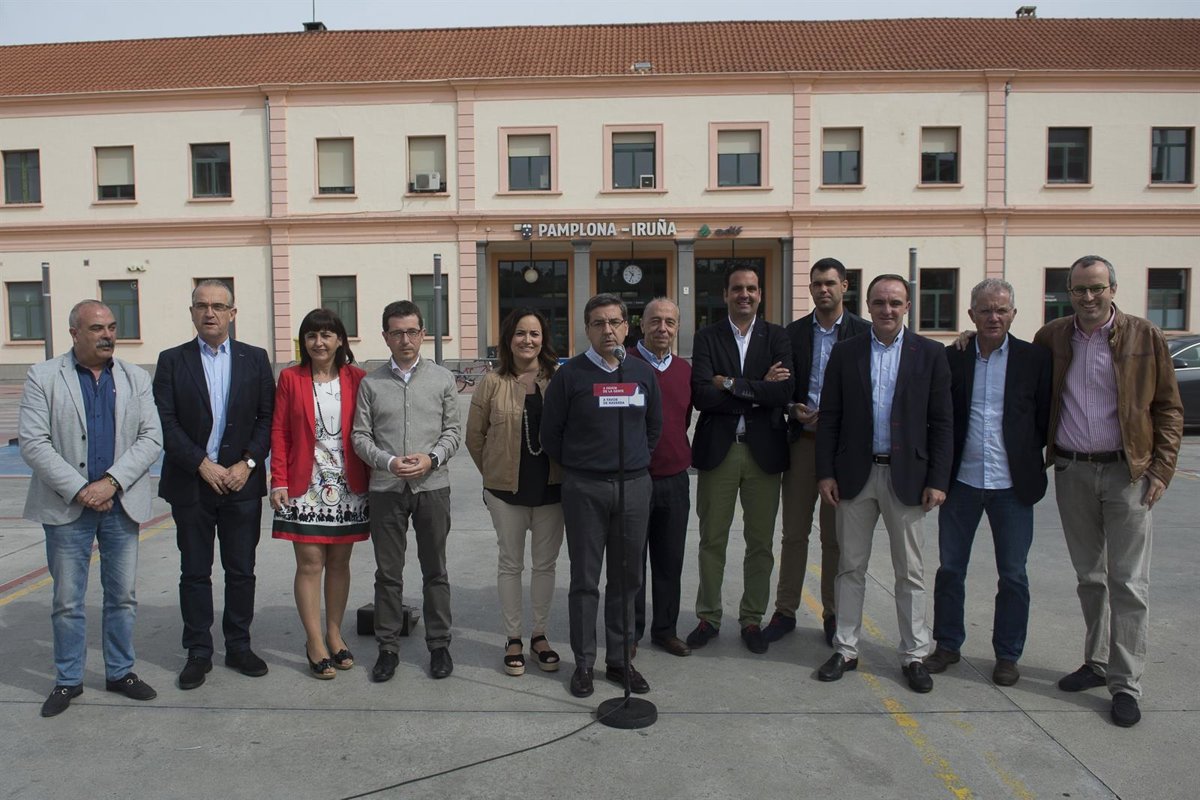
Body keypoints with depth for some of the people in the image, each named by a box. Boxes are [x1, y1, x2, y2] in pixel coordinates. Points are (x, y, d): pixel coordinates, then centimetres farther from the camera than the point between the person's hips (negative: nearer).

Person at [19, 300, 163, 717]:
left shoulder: (136, 379, 7)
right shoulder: (43, 378, -1)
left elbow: (151, 439, -1)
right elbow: (32, 443, -8)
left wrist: (111, 482, -14)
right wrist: (79, 490, -16)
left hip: (122, 505, 2)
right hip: (66, 508, -2)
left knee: (123, 596, 11)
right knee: (67, 601, 8)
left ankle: (121, 671, 25)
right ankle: (68, 680, 23)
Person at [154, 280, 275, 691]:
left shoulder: (255, 359, 5)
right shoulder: (172, 361, 3)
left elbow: (268, 417, 2)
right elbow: (166, 422, -4)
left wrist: (248, 463, -9)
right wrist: (203, 465, -12)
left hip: (242, 481, 1)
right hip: (190, 483, 0)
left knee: (241, 571, 8)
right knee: (195, 573, 7)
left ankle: (239, 646, 21)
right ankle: (198, 652, 18)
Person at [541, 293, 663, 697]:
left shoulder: (643, 372, 6)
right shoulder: (570, 374, -4)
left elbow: (655, 426, 18)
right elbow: (550, 432, 3)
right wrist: (575, 468, 7)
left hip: (634, 486, 3)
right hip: (585, 489, -3)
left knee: (627, 578, 10)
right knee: (585, 580, 4)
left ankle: (619, 659, 22)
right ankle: (584, 663, 16)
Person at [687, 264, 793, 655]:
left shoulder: (777, 337, 4)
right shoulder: (707, 337, 2)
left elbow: (783, 392, -12)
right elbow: (701, 395, -11)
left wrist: (731, 383, -13)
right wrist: (758, 391, -12)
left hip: (763, 450, 1)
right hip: (718, 450, 0)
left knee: (760, 542, 9)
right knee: (712, 540, 8)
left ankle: (752, 619, 25)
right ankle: (708, 617, 23)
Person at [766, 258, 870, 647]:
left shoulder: (863, 332, 0)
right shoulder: (794, 332, 8)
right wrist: (794, 410, -9)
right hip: (802, 438, 2)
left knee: (835, 535, 7)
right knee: (794, 531, 7)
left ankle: (833, 615, 20)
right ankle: (785, 611, 17)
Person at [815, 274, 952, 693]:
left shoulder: (930, 353, 1)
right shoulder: (845, 352, 3)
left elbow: (941, 422, 0)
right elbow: (829, 418, 3)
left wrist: (938, 480, -6)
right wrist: (825, 472, -3)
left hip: (906, 476, -1)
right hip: (855, 474, 1)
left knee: (910, 571, 8)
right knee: (851, 567, 10)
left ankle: (914, 655, 21)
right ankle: (846, 649, 21)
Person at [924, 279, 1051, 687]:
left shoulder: (1034, 358, -1)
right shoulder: (951, 357, 1)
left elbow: (1047, 417, 4)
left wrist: (1029, 459, -1)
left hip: (1012, 484, -1)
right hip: (961, 480, 1)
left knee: (1013, 574, 8)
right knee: (950, 568, 10)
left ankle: (1007, 654, 24)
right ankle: (947, 644, 26)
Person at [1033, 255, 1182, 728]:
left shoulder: (1145, 338, -2)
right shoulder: (1051, 338, 5)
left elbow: (1168, 409, 0)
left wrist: (1161, 469, -6)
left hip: (1127, 472, -3)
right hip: (1071, 472, 3)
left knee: (1128, 583, 0)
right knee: (1089, 577, 14)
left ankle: (1126, 684, 7)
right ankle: (1097, 662, 27)